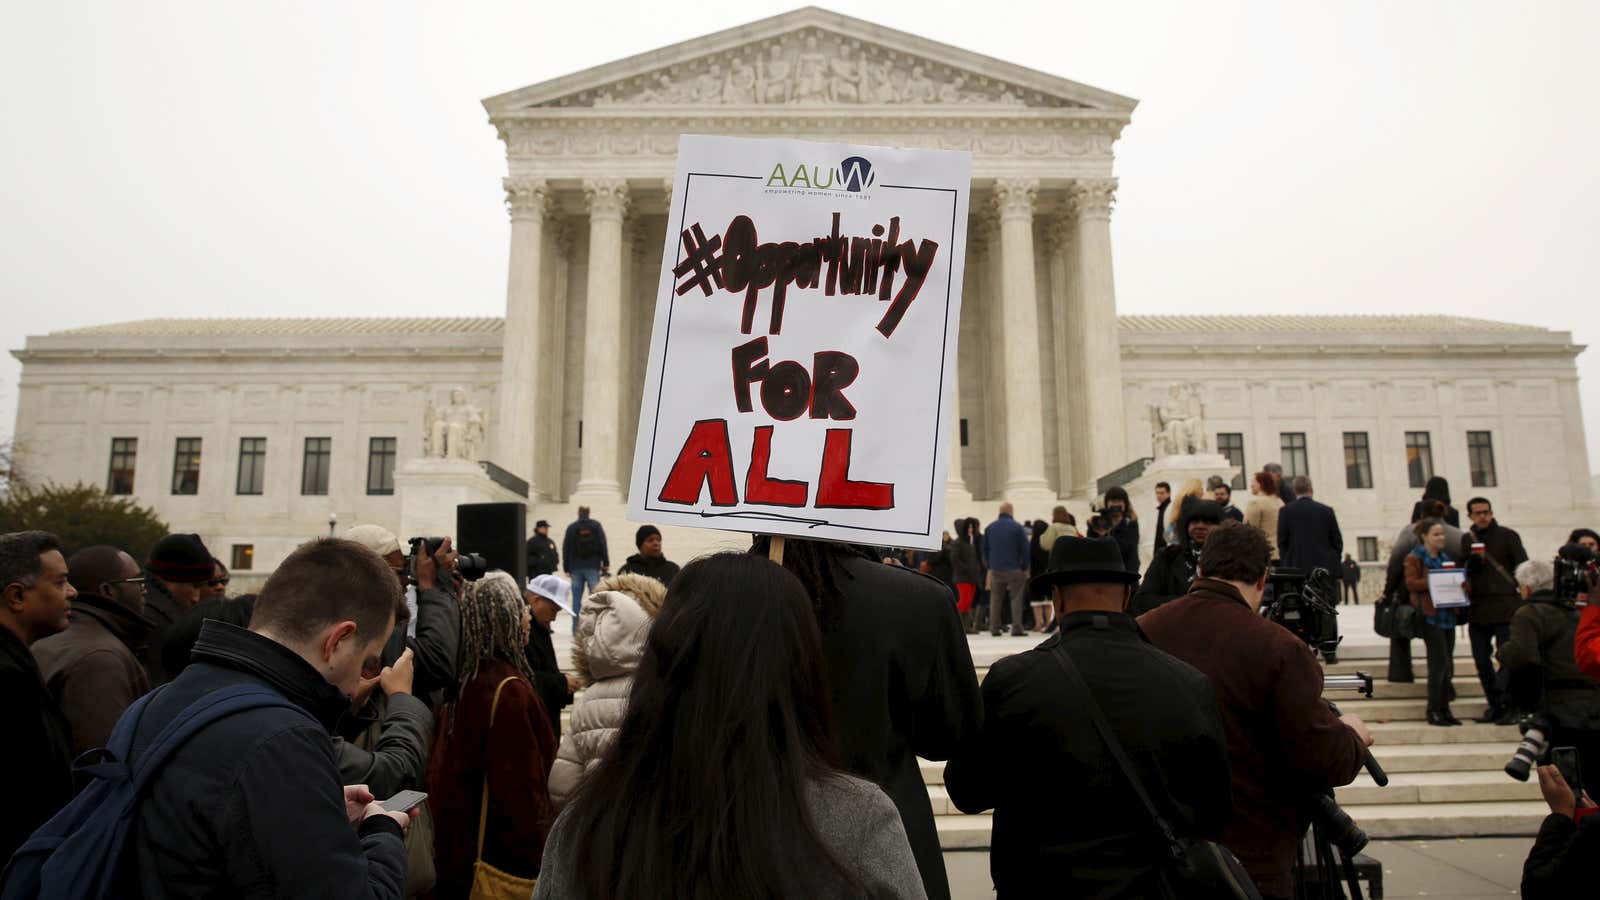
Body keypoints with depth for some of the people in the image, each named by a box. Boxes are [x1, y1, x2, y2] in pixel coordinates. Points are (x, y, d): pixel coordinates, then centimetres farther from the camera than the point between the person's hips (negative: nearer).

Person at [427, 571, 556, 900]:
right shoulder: (509, 689, -23)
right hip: (508, 849, -8)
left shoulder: (466, 681, 2)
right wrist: (537, 854, -15)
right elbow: (523, 784, -23)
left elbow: (449, 767, 11)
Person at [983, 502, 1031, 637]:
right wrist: (1025, 568, 2)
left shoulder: (989, 528, 8)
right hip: (1014, 569, -4)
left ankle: (994, 628, 7)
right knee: (1016, 598, 1)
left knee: (995, 599, 9)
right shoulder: (1018, 527, -7)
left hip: (995, 569, 4)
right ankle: (1016, 628, -3)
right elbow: (1024, 549, -6)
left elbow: (985, 549, 12)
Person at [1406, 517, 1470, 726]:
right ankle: (1433, 710, -4)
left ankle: (1444, 709, 15)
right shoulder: (1414, 558, -2)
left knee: (1447, 664, 8)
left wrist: (1464, 585, -1)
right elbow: (1410, 583, -12)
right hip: (1429, 615, -7)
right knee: (1439, 662, -10)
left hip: (1447, 614, 7)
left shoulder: (1445, 558, 19)